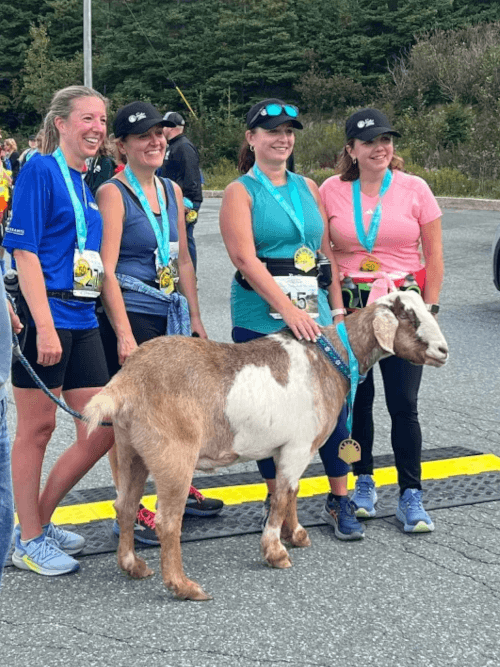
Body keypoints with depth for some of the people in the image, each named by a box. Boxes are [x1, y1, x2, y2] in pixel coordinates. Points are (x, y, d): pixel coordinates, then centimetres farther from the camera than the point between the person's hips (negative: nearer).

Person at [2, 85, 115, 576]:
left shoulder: (85, 183, 16)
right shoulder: (40, 171, -8)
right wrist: (44, 325, -20)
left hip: (82, 319, 8)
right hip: (44, 317, -8)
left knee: (102, 431, 7)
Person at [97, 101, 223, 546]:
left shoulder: (172, 191, 13)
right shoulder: (113, 193, -9)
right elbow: (107, 269, -15)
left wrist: (195, 318, 14)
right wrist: (124, 334, -21)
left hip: (170, 314, 7)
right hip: (129, 314, -7)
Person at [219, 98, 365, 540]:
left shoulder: (307, 188, 15)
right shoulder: (241, 192, -1)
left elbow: (326, 252, 16)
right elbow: (245, 259, -13)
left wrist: (338, 308, 8)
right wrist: (288, 310, -21)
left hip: (313, 312, 4)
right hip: (261, 315, -4)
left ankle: (340, 500, 13)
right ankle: (277, 500, 18)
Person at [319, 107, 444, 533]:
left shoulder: (414, 188, 0)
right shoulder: (331, 191, 2)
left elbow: (434, 256, 3)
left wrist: (429, 309, -2)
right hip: (348, 306, 1)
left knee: (403, 403, -3)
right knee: (356, 398, 8)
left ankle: (411, 496, 7)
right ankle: (363, 484, 25)